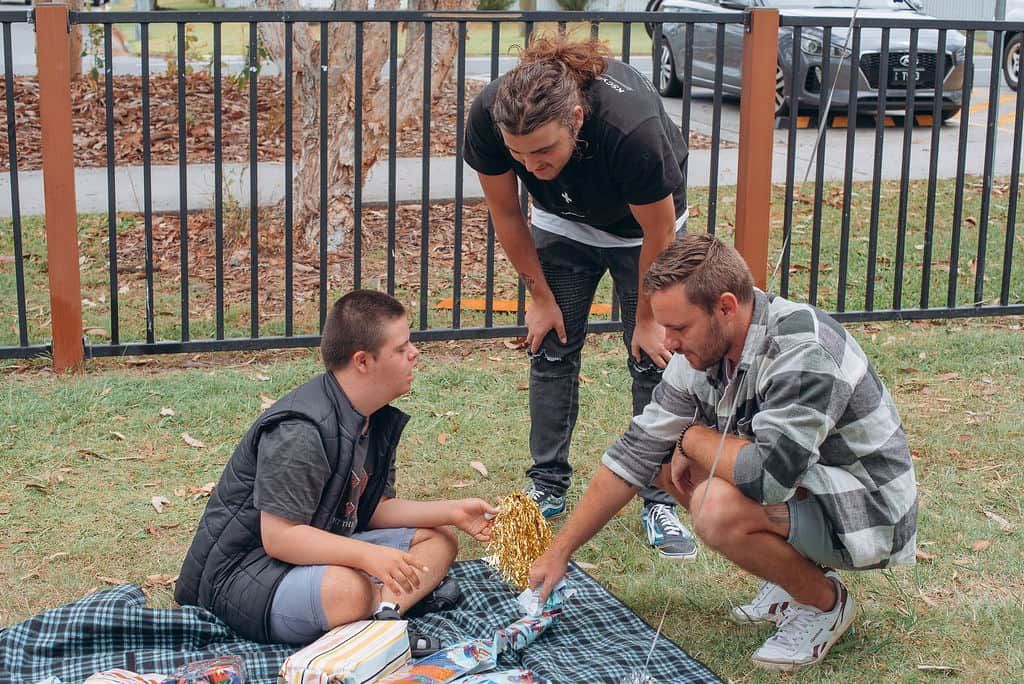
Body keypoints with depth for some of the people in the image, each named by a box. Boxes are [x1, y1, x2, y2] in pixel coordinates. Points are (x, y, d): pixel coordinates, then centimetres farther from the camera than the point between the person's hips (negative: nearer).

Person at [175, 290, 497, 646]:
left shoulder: (377, 420, 6)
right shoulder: (299, 431, -25)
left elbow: (376, 509, 12)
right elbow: (279, 537, -27)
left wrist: (453, 512, 2)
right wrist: (368, 556, -34)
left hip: (318, 550, 10)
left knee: (439, 540, 3)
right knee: (349, 591, -42)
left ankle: (383, 604, -22)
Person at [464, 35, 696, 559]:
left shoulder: (632, 128, -44)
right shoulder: (487, 116, -34)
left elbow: (659, 235, -25)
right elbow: (506, 214, -14)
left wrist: (646, 319, -13)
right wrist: (540, 295, -6)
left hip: (642, 226, -3)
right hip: (562, 225, 3)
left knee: (654, 359, -5)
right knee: (551, 352, 2)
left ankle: (659, 501, 5)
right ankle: (547, 487, 15)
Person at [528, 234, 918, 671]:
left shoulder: (803, 351, -30)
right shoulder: (701, 353, -5)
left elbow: (769, 476, -38)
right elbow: (634, 454, 1)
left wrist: (694, 438, -18)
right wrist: (559, 552, 0)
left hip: (869, 513, -8)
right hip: (796, 485, 9)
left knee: (718, 509, -30)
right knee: (665, 459, 4)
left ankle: (825, 601, -3)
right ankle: (795, 570, 11)